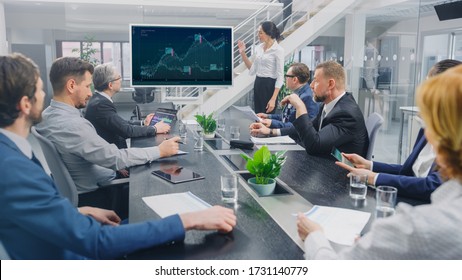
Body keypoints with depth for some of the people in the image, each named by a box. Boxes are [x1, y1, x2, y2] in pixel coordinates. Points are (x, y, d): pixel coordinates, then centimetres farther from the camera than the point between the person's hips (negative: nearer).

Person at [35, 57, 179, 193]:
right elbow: (116, 158, -26)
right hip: (92, 193, -9)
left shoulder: (46, 115, 1)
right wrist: (160, 151, -17)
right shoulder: (72, 124, -30)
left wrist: (116, 165, 7)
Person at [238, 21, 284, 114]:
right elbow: (252, 70, 12)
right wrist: (243, 53, 4)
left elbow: (280, 77, -15)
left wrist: (273, 99, -21)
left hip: (269, 86, -7)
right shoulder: (259, 47, 8)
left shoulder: (278, 50, -13)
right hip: (257, 84, 7)